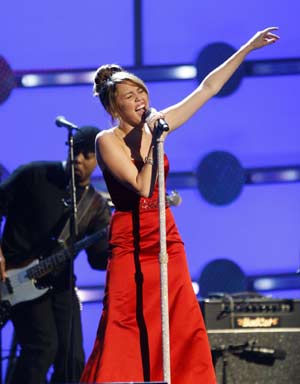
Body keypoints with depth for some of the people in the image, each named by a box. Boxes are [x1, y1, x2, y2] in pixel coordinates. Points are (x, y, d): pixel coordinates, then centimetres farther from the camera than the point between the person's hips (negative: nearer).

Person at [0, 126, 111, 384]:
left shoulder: (97, 206, 8)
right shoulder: (35, 175, -3)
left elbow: (98, 258, -1)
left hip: (59, 283, 5)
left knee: (72, 359, -1)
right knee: (43, 346, -21)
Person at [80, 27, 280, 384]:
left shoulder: (155, 126, 7)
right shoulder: (107, 141, -9)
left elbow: (208, 88, 10)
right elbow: (142, 186, -20)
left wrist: (247, 48, 9)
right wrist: (152, 142, -18)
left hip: (166, 240, 6)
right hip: (129, 244, -6)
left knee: (182, 328, 1)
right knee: (124, 331, -8)